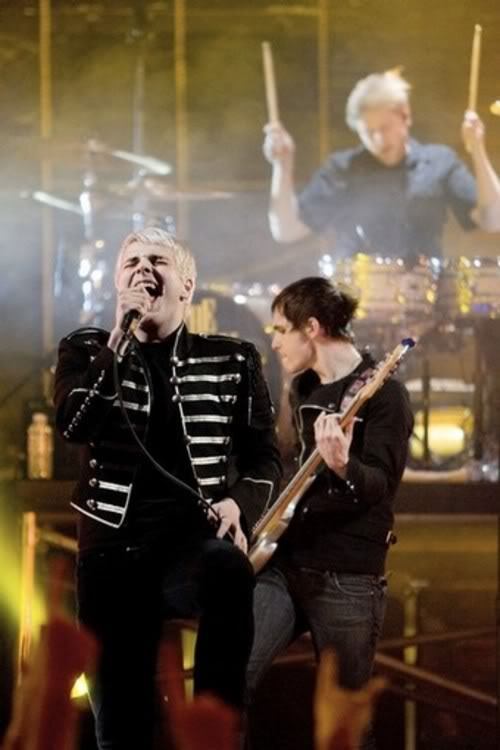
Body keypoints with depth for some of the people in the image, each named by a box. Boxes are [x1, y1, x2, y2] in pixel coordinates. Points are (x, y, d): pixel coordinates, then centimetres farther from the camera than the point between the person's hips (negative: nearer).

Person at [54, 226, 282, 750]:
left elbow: (264, 456, 12)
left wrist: (240, 504, -10)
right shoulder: (87, 351, 11)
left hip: (195, 538, -1)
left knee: (228, 571, -39)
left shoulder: (232, 360, 11)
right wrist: (123, 330, -12)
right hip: (115, 548, 1)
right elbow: (74, 424, -9)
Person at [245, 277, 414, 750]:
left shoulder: (383, 393, -10)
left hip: (348, 577, -6)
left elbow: (380, 485, -21)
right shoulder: (302, 390, 13)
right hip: (285, 562, 6)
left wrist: (342, 466, -41)